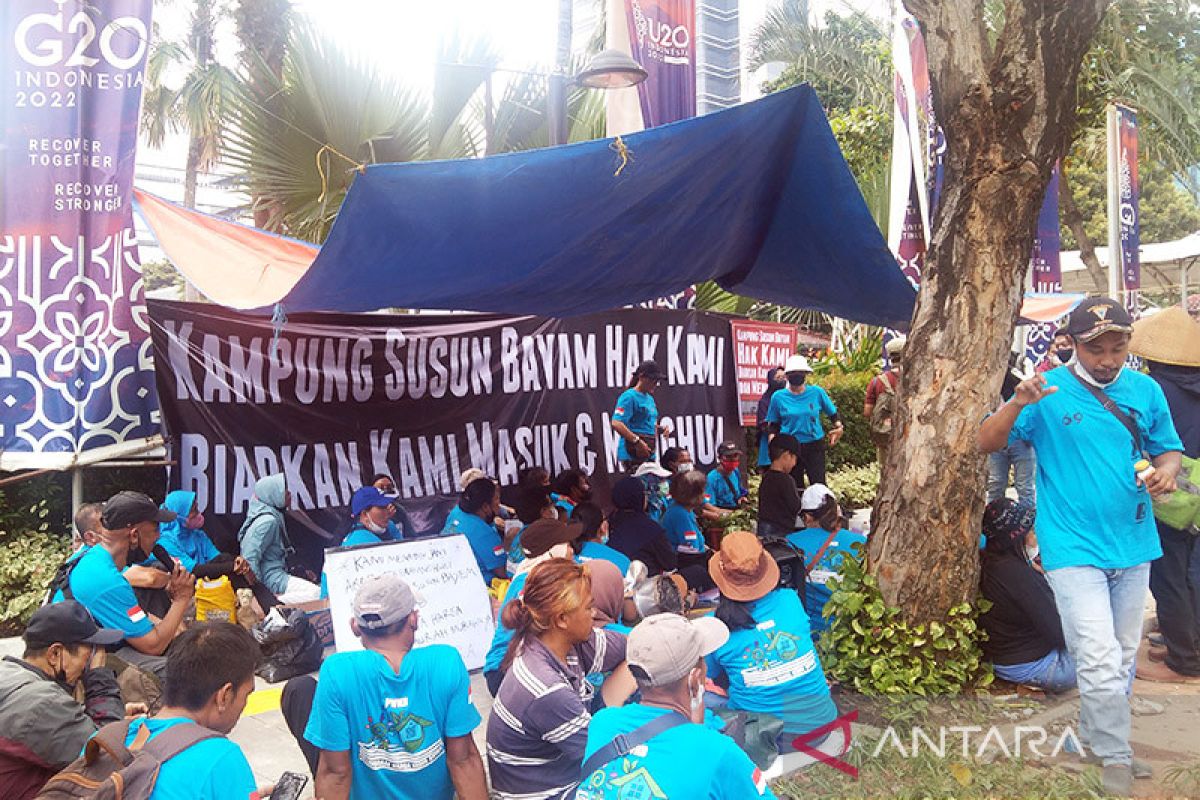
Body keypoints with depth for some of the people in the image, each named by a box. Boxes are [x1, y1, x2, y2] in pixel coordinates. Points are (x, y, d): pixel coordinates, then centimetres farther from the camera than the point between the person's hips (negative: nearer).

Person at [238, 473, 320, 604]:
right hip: (272, 578, -10)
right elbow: (250, 558, -24)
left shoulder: (273, 516, 11)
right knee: (318, 594, -19)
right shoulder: (267, 521, -19)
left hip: (278, 573, 10)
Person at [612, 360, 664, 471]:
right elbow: (616, 424, -20)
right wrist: (637, 441, -25)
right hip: (632, 453, -9)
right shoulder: (629, 396, -8)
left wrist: (660, 428, 11)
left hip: (649, 453, 9)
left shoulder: (650, 398, 20)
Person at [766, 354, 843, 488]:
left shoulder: (817, 392, 0)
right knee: (794, 487, 11)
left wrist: (838, 427, -4)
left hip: (814, 446, -1)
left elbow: (832, 412, 12)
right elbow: (773, 424, 8)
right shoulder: (778, 397, 0)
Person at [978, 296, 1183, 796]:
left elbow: (1169, 447, 14)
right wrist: (1018, 403, -31)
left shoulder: (1145, 390, 3)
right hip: (1074, 546, -5)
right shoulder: (1049, 392, -9)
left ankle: (1095, 736, 38)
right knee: (1100, 661, -12)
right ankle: (1116, 760, 6)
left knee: (1122, 658, 18)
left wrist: (1167, 470, -9)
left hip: (1133, 544, 5)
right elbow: (987, 443, -13)